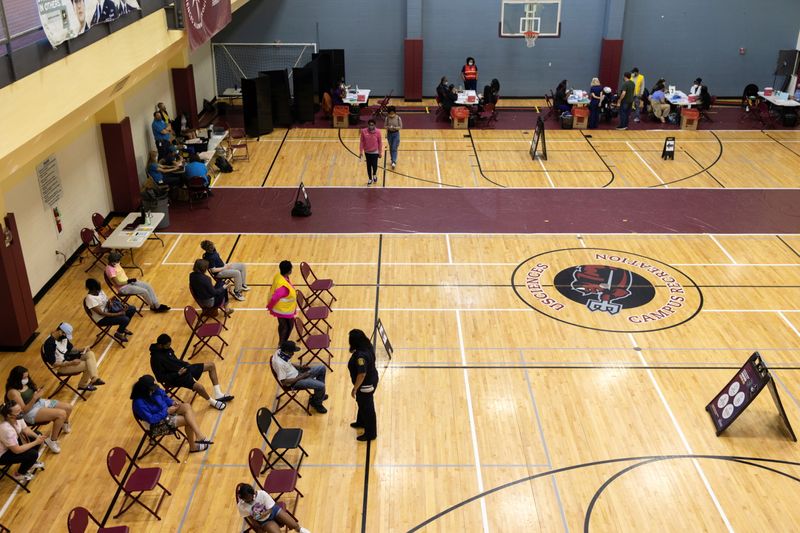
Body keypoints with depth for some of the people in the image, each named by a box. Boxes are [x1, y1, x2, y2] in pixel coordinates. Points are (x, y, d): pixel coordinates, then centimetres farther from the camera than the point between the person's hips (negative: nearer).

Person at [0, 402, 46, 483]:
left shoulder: (17, 418, -16)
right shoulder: (7, 429, -39)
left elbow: (26, 430, 0)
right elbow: (17, 450, -31)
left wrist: (37, 437, -18)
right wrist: (36, 442, -25)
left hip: (13, 444, 9)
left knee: (37, 435, 3)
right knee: (33, 454, -20)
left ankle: (31, 463, 22)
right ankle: (18, 475, 8)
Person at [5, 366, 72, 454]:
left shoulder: (25, 383, 2)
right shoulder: (13, 392, -22)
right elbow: (24, 410, -21)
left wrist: (38, 392, -7)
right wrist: (34, 398, -29)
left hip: (40, 402, 9)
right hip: (30, 412, -9)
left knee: (68, 407, 3)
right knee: (62, 414, -25)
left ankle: (64, 424, 37)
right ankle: (52, 441, -12)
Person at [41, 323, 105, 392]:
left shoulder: (63, 337, -2)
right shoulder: (49, 343, -27)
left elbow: (70, 348, 14)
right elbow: (53, 364, -25)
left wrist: (81, 350, -6)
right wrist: (71, 363, -27)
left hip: (67, 357, 8)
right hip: (61, 366, -8)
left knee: (90, 354, -12)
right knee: (87, 365, -20)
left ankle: (94, 379, -15)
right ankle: (83, 385, 6)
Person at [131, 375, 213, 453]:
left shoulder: (155, 390, -6)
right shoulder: (139, 403, -26)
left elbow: (164, 397, 11)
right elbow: (151, 419, -25)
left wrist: (173, 403, -7)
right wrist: (167, 411, -21)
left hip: (166, 411, 7)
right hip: (157, 424, -7)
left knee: (187, 406, -20)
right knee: (188, 420, -19)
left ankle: (199, 437, -23)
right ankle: (193, 447, -3)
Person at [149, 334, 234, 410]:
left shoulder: (167, 348, 1)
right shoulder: (156, 358, -24)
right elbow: (161, 378, -21)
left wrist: (185, 364, 2)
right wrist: (178, 374, -24)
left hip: (183, 368, 9)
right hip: (176, 378, -9)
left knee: (211, 365, 5)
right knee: (199, 386, -32)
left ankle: (218, 395, 8)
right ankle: (213, 402, -1)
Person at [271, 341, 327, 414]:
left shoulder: (280, 351, -7)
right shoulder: (279, 364, -33)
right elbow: (283, 382, -28)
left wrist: (300, 367, 2)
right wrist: (301, 377, -21)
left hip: (296, 373, 9)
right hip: (293, 382, -9)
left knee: (322, 368, 11)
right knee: (321, 386, -19)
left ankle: (318, 395, 26)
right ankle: (316, 403, 13)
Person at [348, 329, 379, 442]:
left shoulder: (360, 356, -35)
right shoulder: (367, 347, -7)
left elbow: (362, 374, -31)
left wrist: (355, 388, -21)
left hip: (366, 385, -9)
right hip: (371, 380, 9)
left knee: (367, 408, 10)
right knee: (362, 403, 31)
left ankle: (370, 434, 29)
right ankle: (361, 422, 55)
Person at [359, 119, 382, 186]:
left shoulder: (378, 131, -15)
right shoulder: (364, 131, -13)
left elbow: (380, 142, -4)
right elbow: (361, 142, -5)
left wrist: (380, 152, 1)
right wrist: (361, 152, -4)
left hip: (375, 152, -2)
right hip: (367, 152, 2)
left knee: (374, 165, -4)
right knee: (368, 166, 13)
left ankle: (374, 175, 31)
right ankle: (370, 179, 33)